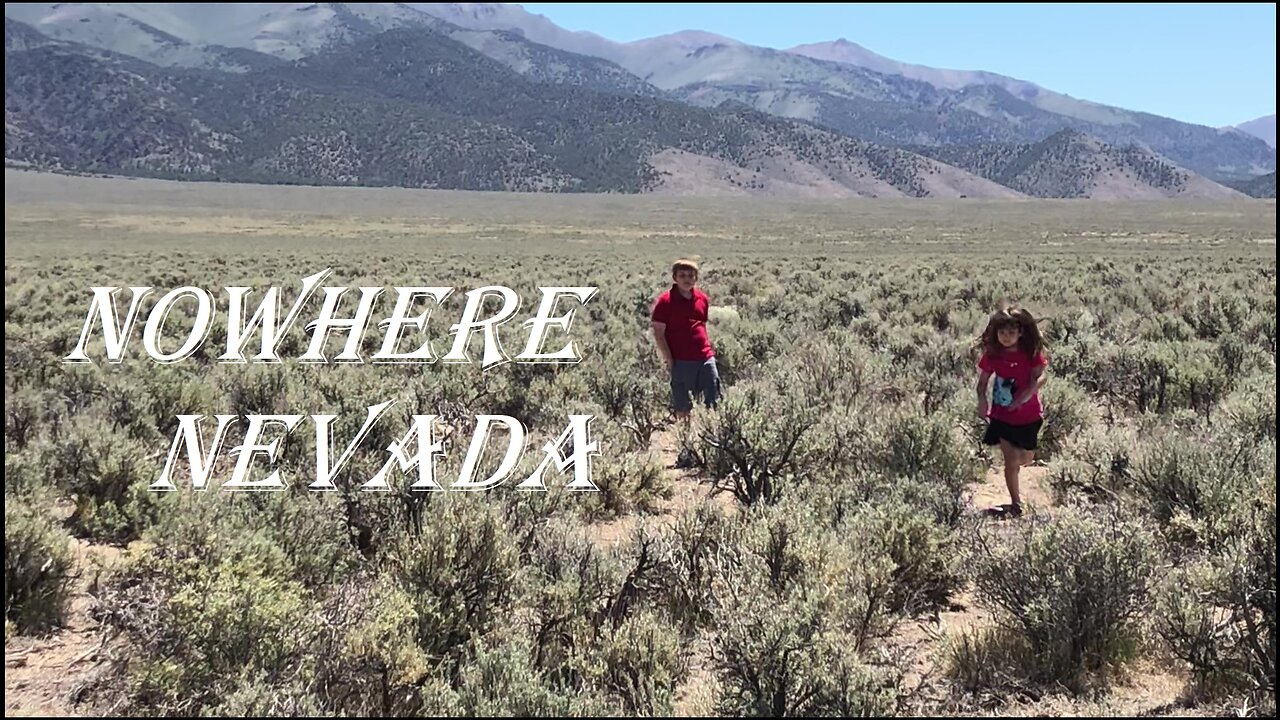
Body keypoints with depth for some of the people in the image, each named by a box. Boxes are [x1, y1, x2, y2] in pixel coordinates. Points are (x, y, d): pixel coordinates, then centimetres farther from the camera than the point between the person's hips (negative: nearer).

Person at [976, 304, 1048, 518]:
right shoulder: (992, 355, -7)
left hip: (1028, 416, 0)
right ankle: (1016, 504, 11)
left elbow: (1039, 377, -20)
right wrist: (982, 401, -19)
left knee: (1025, 458, 16)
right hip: (1002, 416, 0)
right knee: (1011, 460, -1)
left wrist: (1025, 395, -36)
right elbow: (983, 382, -2)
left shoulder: (1032, 353, -12)